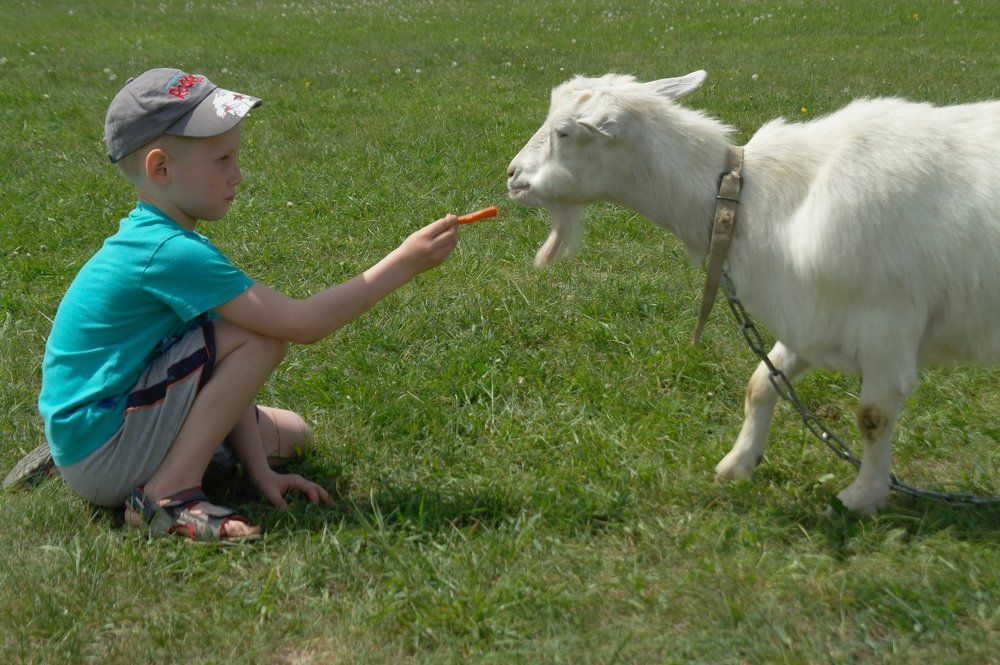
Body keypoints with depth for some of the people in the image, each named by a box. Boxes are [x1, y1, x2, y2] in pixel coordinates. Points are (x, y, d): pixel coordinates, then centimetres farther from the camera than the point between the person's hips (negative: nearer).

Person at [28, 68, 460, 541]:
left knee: (292, 436, 18)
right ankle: (168, 493, -17)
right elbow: (302, 323, -26)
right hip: (98, 458, -10)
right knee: (263, 336, -21)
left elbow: (223, 375, 4)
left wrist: (259, 471, 1)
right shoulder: (171, 253, -26)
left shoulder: (147, 238, 6)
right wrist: (405, 262, -21)